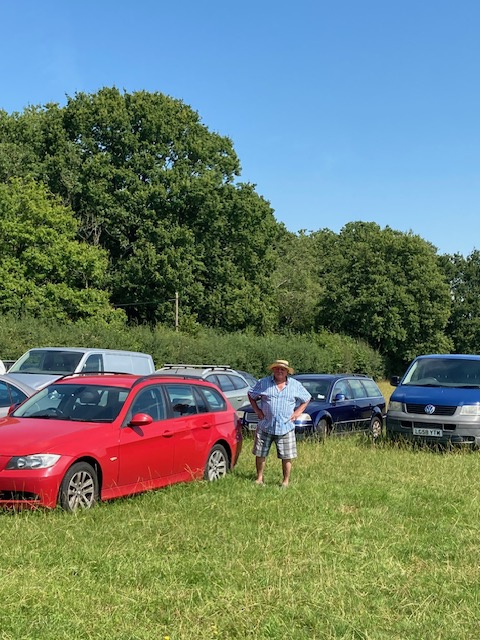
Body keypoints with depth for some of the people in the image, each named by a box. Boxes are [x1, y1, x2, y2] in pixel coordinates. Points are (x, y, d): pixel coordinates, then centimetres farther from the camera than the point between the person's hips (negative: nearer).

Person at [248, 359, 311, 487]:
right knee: (260, 454, 6)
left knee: (287, 457, 0)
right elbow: (251, 395, 13)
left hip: (286, 428, 0)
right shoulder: (263, 383, 2)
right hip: (265, 427, 0)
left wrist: (298, 412, 4)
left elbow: (306, 399, 16)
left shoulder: (295, 385, 5)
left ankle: (286, 481, 12)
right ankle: (259, 478, 21)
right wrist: (257, 410, 2)